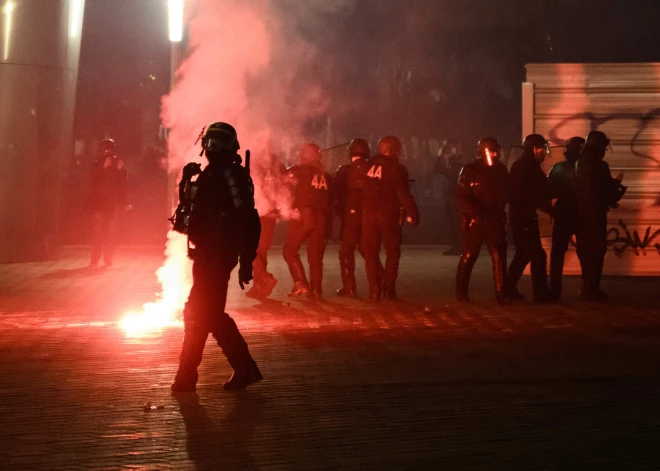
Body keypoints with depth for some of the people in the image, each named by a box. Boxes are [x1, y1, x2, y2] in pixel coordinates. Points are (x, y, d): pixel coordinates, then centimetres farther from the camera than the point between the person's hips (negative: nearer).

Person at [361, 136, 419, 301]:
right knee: (392, 252, 9)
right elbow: (404, 195, -14)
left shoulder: (368, 166, 3)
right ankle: (389, 289, 4)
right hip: (389, 215, -3)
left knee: (371, 252, 10)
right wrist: (413, 214, -8)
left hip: (369, 214, 3)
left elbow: (361, 189, 6)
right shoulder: (396, 169, -10)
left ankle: (374, 289, 5)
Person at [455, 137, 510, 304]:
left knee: (499, 256, -5)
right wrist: (476, 212, -24)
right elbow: (461, 197, -12)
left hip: (495, 220, 3)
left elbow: (505, 194, 18)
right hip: (474, 220, -3)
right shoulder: (470, 171, -6)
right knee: (469, 256, 4)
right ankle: (461, 292, 15)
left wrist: (499, 211, 5)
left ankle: (500, 292, -2)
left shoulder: (501, 170, 7)